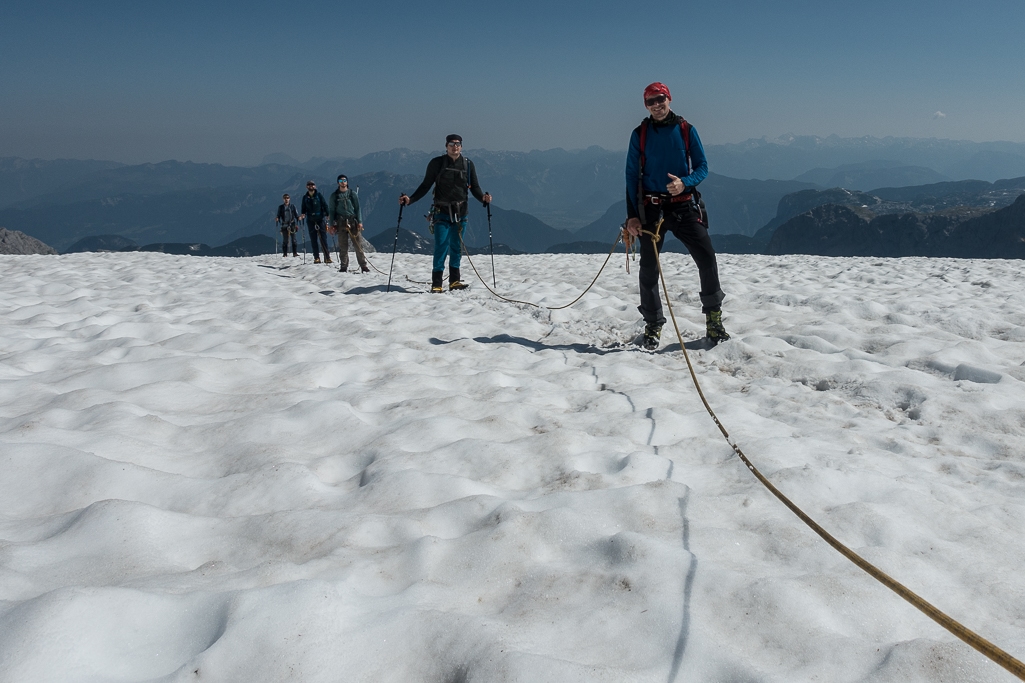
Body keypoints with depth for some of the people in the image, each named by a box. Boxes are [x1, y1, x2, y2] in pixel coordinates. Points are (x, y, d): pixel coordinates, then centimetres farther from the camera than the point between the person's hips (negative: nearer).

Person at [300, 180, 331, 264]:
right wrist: (303, 214, -6)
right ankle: (316, 258, 7)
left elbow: (325, 205, 0)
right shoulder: (305, 197, 8)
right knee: (313, 240, 2)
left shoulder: (319, 195, 1)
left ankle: (327, 257, -3)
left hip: (320, 219, -3)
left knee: (323, 238, -6)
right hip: (310, 220, 3)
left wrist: (327, 215, -10)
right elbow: (304, 208, 14)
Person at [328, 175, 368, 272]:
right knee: (343, 246, 0)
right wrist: (332, 224, 4)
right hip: (341, 223, 0)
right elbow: (331, 210, 12)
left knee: (358, 244, -5)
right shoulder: (334, 195, 10)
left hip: (353, 221, 0)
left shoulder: (352, 194, 10)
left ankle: (363, 266, -2)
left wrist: (360, 222, 0)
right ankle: (344, 266, 8)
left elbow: (357, 208, 10)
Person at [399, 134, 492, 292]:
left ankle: (454, 280, 15)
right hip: (441, 212, -3)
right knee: (441, 246, -10)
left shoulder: (468, 164, 7)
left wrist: (483, 197, -12)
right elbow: (425, 186, 5)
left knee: (456, 247, 7)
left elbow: (475, 187, 9)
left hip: (460, 212, 3)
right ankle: (436, 283, -7)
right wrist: (410, 199, -7)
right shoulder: (437, 163, 0)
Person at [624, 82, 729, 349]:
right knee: (649, 268, 1)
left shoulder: (686, 130, 4)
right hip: (651, 208, 0)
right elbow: (632, 176, 4)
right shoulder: (640, 134, 4)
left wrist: (685, 183, -20)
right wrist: (631, 215, -4)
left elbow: (702, 166, 3)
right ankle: (653, 326, 13)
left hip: (684, 205, 0)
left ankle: (714, 319, 5)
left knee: (707, 258, -9)